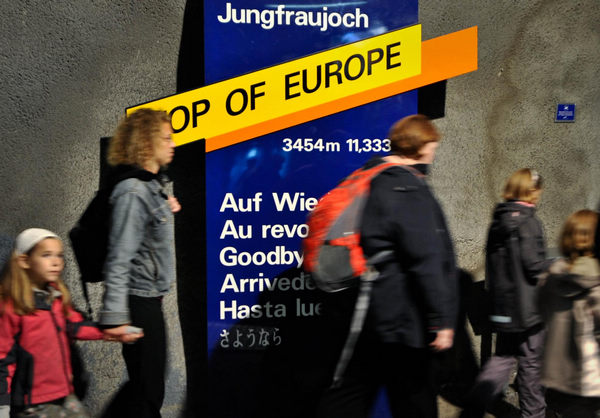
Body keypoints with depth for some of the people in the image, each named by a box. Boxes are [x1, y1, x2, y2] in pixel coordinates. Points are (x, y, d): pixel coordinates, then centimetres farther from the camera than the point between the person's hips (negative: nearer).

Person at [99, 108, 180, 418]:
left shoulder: (151, 185, 11)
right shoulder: (132, 191, -18)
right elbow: (119, 258, -22)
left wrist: (167, 212, 9)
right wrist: (115, 317, -24)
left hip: (150, 299, 9)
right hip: (139, 302, -9)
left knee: (145, 383, 19)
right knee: (148, 391, 1)